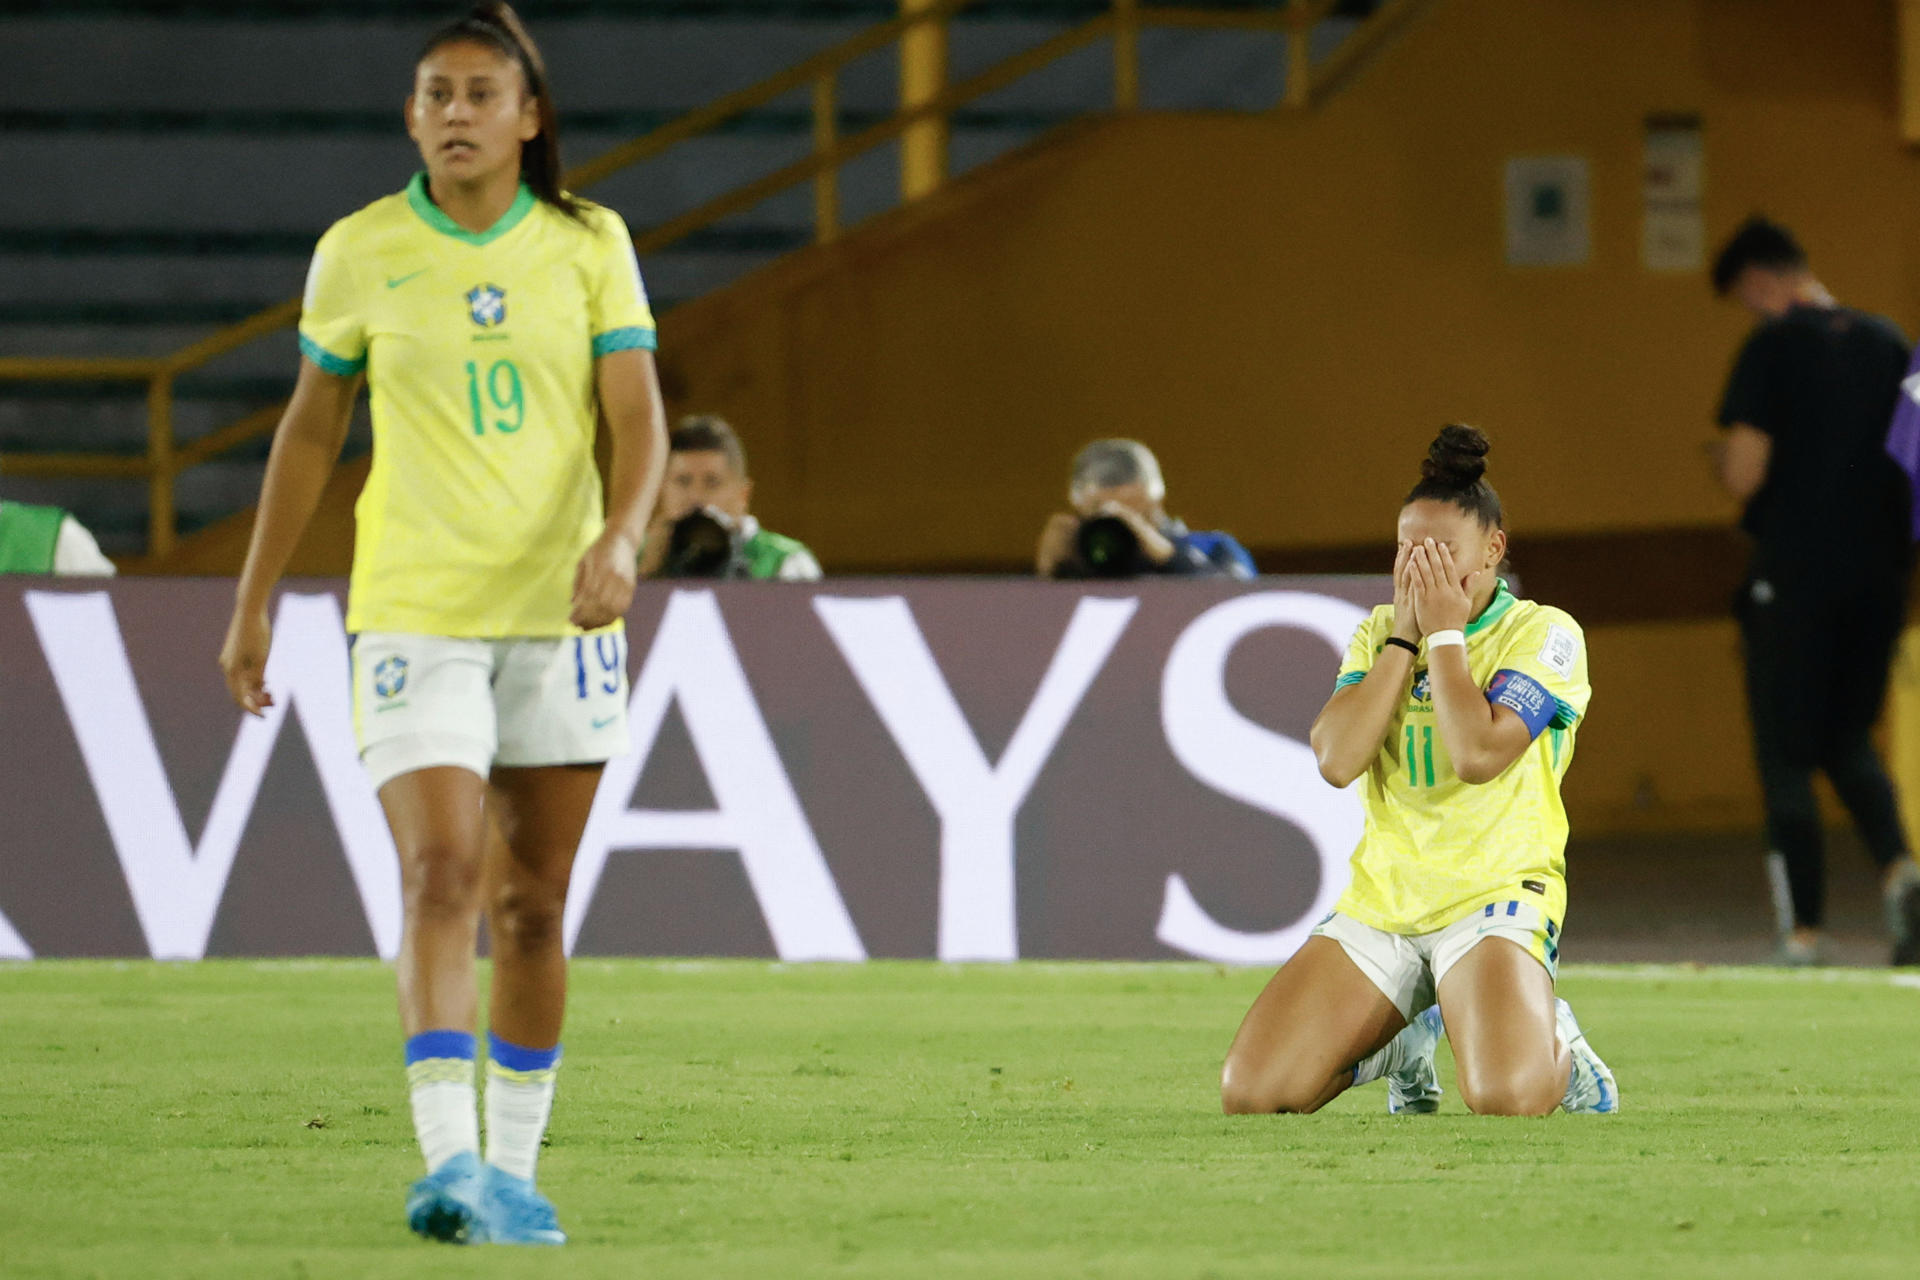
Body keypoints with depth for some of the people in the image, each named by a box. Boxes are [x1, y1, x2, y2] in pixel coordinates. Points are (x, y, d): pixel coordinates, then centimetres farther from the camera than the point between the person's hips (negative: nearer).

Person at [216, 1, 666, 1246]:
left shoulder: (589, 244, 2)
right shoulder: (359, 253, 1)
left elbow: (638, 413, -3)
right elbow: (311, 429, 12)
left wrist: (621, 536, -23)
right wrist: (254, 603, 13)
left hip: (562, 610, 2)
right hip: (415, 614, -2)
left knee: (532, 906, 6)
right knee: (442, 875, -17)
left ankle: (513, 1167, 16)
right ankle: (447, 1163, -22)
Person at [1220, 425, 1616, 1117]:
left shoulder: (1545, 633, -4)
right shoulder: (1377, 632, 11)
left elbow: (1479, 755, -19)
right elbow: (1336, 760, -5)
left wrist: (1446, 631, -11)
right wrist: (1404, 635, -5)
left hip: (1494, 898, -5)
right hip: (1380, 900, 5)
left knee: (1506, 1097, -33)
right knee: (1250, 1092, -9)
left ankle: (1556, 1047, 6)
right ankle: (1412, 1047, 20)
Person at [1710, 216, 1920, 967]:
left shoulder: (1774, 348, -10)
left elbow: (1743, 475, -15)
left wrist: (1728, 460, 6)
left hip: (1794, 579, -5)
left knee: (1786, 760, 4)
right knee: (1848, 743, 18)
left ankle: (1803, 934, 1)